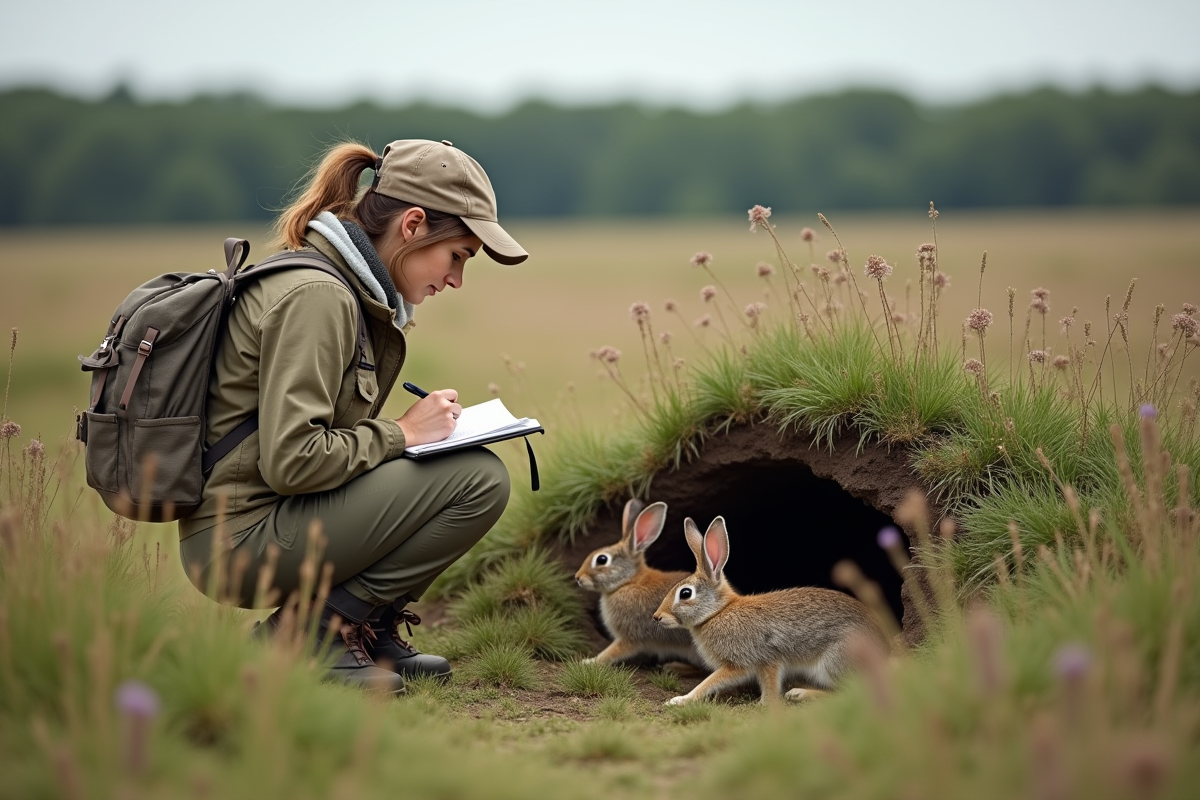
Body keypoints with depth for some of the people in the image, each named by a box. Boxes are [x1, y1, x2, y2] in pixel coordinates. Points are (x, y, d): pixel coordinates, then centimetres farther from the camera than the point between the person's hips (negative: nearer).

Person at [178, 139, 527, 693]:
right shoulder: (315, 295, -18)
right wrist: (401, 435, -12)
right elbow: (290, 461, -24)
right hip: (241, 538, -10)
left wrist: (419, 426, 4)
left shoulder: (354, 294, 13)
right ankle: (311, 631, -10)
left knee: (472, 464, 13)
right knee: (480, 480, -16)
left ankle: (368, 625, 7)